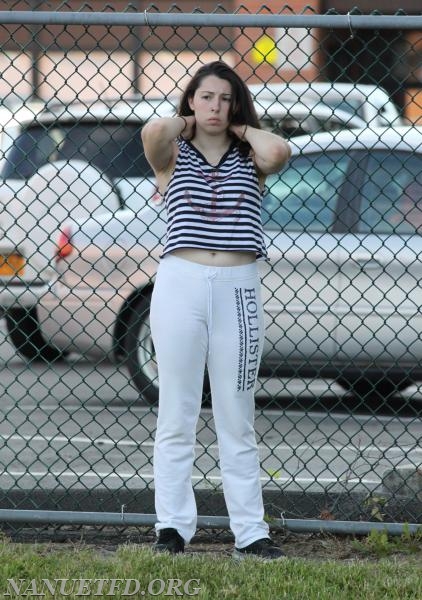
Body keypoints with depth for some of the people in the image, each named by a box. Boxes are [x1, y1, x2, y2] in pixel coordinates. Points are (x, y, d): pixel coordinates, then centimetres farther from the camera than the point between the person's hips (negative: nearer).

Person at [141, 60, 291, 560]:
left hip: (238, 291, 1)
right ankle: (172, 529, 3)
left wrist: (242, 129, 4)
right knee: (176, 416, 0)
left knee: (237, 422, 6)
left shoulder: (249, 159, 11)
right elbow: (153, 133, -16)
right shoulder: (173, 156, 8)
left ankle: (250, 533, 6)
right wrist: (183, 123, 4)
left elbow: (279, 152, -12)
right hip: (180, 285, -1)